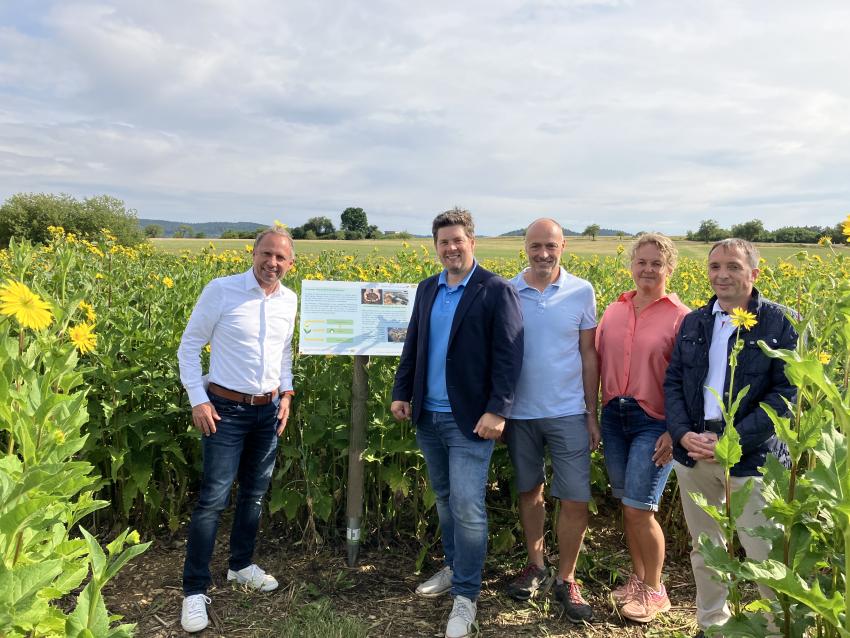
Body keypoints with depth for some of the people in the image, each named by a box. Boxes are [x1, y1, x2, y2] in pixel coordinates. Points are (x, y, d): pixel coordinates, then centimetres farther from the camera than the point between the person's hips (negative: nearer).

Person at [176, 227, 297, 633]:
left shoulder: (289, 301, 4)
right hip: (226, 409, -5)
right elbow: (189, 347, -7)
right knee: (213, 499, -5)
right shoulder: (221, 290, -12)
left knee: (255, 493, 15)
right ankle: (195, 589, 8)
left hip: (268, 410, 5)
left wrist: (286, 393, 8)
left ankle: (241, 564, 34)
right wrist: (197, 400, -13)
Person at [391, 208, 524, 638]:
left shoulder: (495, 291, -8)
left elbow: (509, 356, -13)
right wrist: (401, 393, 10)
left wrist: (497, 410, -19)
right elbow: (412, 346, 16)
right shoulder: (427, 289, 11)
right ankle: (454, 568, 36)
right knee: (444, 499, 18)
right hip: (428, 416, 7)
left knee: (467, 507, -5)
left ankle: (466, 595, 10)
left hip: (470, 420, -6)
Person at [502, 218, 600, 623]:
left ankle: (566, 579, 20)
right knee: (529, 491, 15)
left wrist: (592, 414, 1)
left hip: (568, 412, -1)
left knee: (575, 499, 1)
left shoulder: (582, 292, -2)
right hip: (519, 412, 1)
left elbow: (588, 356, 2)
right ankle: (535, 566, 33)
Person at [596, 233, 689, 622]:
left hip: (654, 422, -4)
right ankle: (637, 579, 33)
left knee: (640, 509, -3)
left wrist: (676, 431, -13)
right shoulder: (614, 311, 7)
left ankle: (655, 590, 20)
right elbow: (596, 363, 12)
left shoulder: (681, 317, -7)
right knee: (626, 505, 14)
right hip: (613, 416, 5)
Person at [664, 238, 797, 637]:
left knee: (767, 557, -1)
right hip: (693, 451, 5)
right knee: (703, 547, 16)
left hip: (751, 455, -5)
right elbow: (672, 382, 7)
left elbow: (787, 394, -11)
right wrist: (683, 434, -10)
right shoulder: (693, 322, 10)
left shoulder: (780, 323, -5)